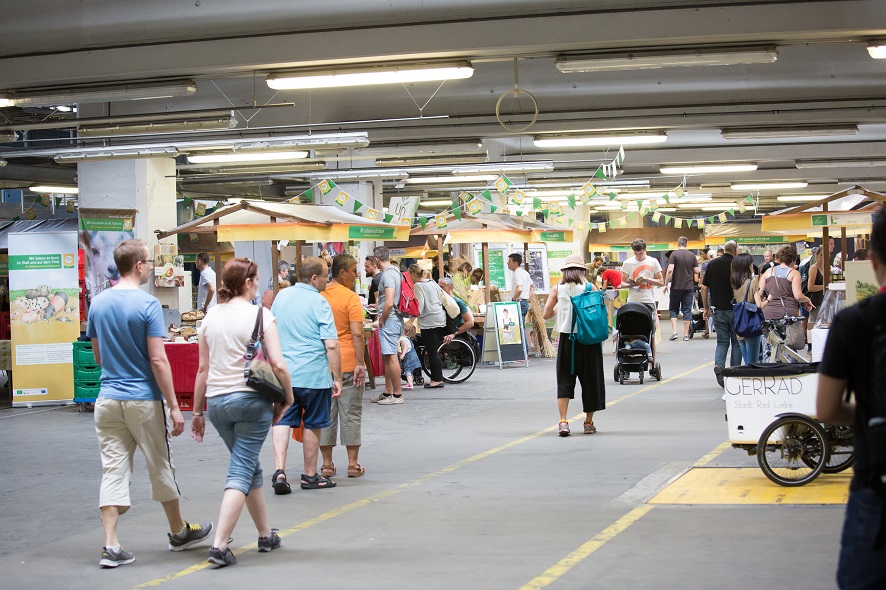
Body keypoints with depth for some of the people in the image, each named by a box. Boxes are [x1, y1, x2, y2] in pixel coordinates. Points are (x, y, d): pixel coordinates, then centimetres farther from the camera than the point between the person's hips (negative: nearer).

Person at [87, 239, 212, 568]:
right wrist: (174, 406, -11)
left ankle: (111, 546, -2)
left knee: (113, 470, 3)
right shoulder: (147, 304, -13)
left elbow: (97, 356, 14)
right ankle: (179, 532, 28)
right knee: (160, 467, 11)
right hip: (144, 399, -4)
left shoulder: (98, 304, 4)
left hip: (108, 399, 4)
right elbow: (158, 360, -16)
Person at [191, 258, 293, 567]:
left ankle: (266, 535, 30)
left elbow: (203, 369, 12)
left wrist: (197, 411, 18)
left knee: (249, 467, 20)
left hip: (216, 401, 6)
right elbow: (278, 365, -13)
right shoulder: (260, 315, -6)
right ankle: (220, 545, -13)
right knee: (241, 471, -3)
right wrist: (288, 397, 1)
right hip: (251, 399, -6)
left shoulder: (210, 317, 9)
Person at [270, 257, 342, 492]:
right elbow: (331, 345, -15)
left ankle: (279, 471, -15)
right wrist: (337, 378, -9)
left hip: (282, 373, 4)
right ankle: (310, 476, 20)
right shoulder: (319, 302, -10)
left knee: (282, 421, 3)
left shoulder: (281, 296, 9)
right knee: (312, 424, 10)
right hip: (314, 374, -4)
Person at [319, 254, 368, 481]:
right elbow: (357, 334, -18)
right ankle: (353, 464, 5)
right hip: (348, 363, -5)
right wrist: (360, 363, -15)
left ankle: (327, 464, 11)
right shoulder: (351, 298, -10)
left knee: (325, 413, 9)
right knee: (351, 413, 3)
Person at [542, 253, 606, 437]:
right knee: (590, 380, 12)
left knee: (564, 380, 4)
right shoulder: (590, 287, -2)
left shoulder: (557, 289, 0)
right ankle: (589, 422, 18)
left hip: (567, 338, 0)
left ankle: (563, 421, -10)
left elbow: (546, 314, -1)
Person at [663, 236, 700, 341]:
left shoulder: (674, 254, -7)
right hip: (689, 286, 2)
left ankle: (674, 332, -4)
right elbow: (697, 271, 3)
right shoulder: (692, 255, 3)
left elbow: (670, 270, -15)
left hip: (676, 286, -2)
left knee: (673, 309, 9)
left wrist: (666, 284, -8)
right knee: (687, 310, 6)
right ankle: (686, 335, 5)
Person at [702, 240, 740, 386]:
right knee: (736, 342, 9)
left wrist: (706, 307, 13)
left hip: (718, 309, 3)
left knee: (722, 341, 10)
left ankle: (719, 365, -16)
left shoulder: (712, 264, 3)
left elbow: (704, 288, 4)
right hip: (735, 309, -3)